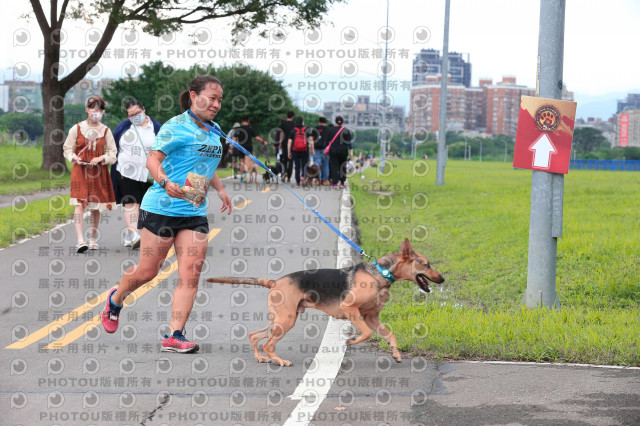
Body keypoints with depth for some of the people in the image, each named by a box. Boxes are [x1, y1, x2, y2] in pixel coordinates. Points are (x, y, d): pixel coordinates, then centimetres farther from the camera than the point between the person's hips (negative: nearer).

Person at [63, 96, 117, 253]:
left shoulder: (105, 131, 6)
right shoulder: (77, 128, 3)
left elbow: (113, 153, 8)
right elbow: (67, 149, 9)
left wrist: (101, 158, -10)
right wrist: (75, 158, -10)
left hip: (99, 172, 2)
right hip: (80, 170, -2)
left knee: (96, 207, 7)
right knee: (80, 204, -15)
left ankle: (93, 239, 21)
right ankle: (81, 241, -23)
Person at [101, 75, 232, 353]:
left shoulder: (213, 131, 15)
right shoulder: (176, 127, -9)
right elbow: (153, 159, -18)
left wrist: (220, 190, 27)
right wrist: (164, 182, -35)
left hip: (195, 213, 6)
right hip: (162, 208, -6)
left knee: (190, 275, -6)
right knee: (147, 271, 4)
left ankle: (174, 336, -6)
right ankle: (116, 299, 34)